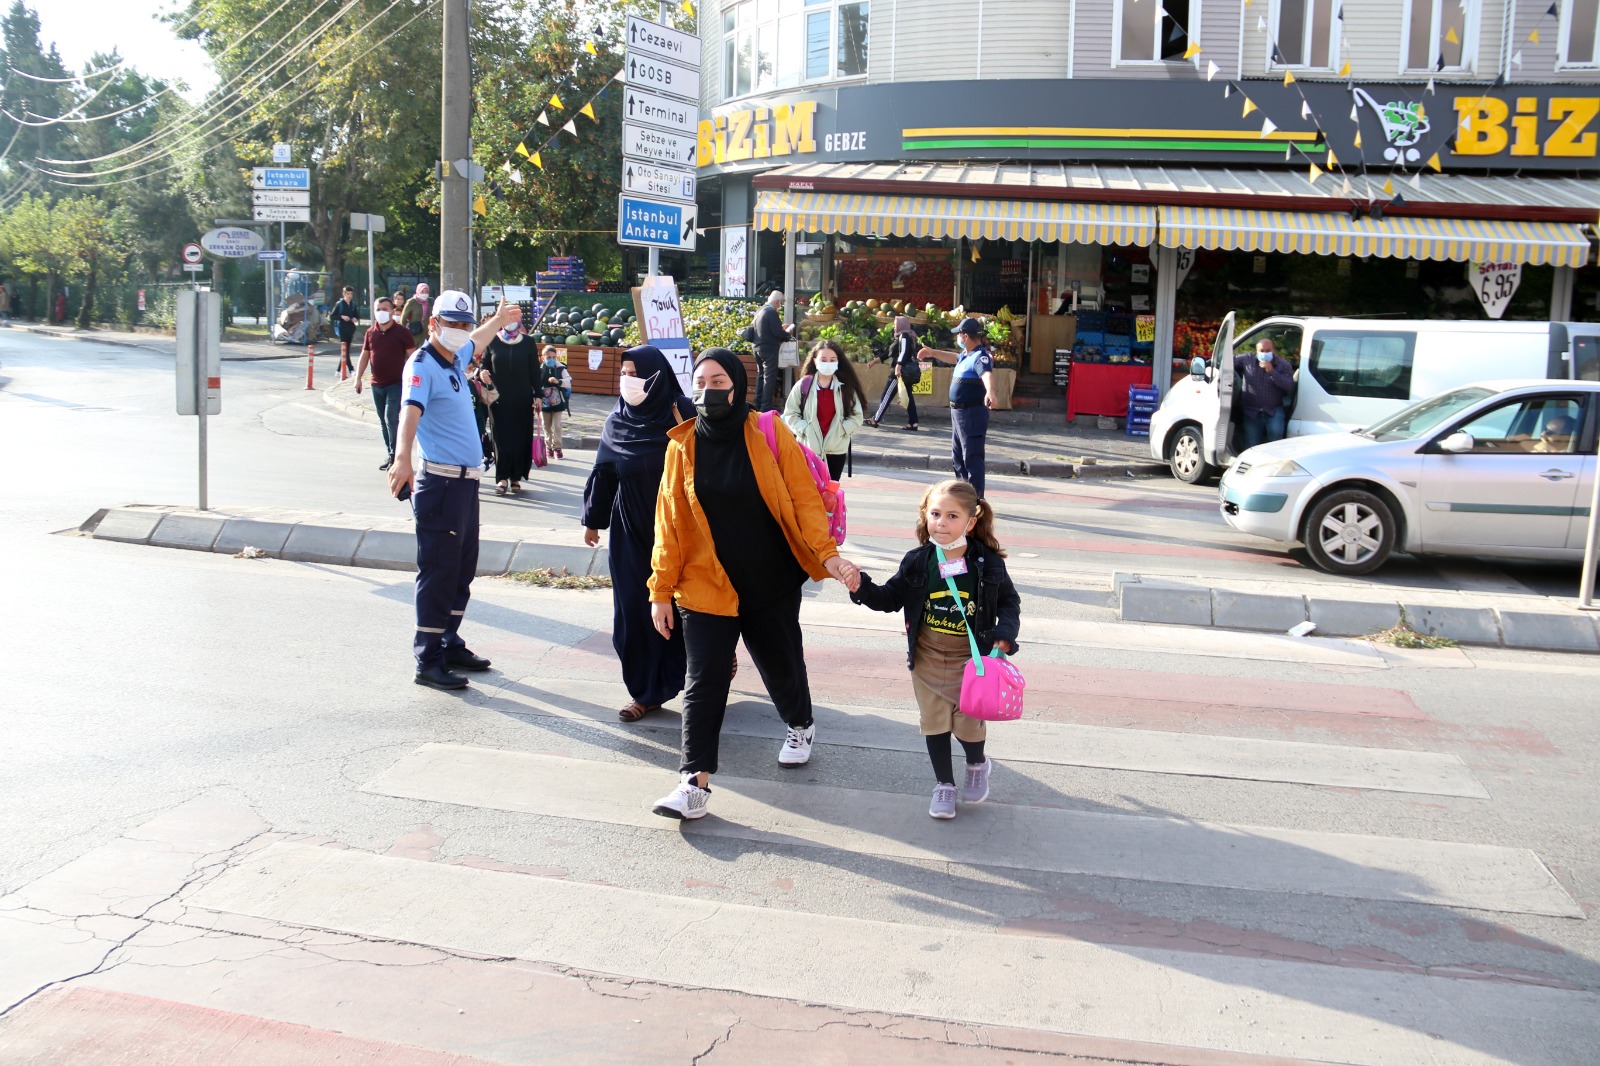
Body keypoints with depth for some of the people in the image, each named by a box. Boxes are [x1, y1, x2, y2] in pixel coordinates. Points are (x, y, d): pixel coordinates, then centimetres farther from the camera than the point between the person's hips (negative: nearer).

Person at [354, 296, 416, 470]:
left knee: (391, 417, -14)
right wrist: (358, 378, 6)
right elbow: (364, 356, 13)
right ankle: (390, 454, 20)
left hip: (396, 383, -5)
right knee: (383, 421, 11)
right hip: (377, 384, 5)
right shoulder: (371, 333, 8)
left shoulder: (402, 333, -6)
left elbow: (412, 356, -5)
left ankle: (395, 455, -8)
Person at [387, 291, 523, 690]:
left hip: (467, 481, 9)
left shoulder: (456, 359, 14)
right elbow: (410, 411, -31)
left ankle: (451, 646, 27)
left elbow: (477, 340, 39)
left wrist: (499, 319, 56)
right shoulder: (422, 365, -12)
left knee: (463, 569, 16)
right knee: (438, 571, -6)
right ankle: (428, 661, 0)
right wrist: (402, 458, -47)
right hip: (441, 482, -9)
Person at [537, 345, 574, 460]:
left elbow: (568, 382, -16)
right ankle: (549, 447, 21)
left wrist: (558, 381, -33)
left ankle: (557, 448, 5)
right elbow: (536, 386, -3)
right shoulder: (540, 370, -4)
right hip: (545, 403, 1)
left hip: (557, 403, -1)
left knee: (557, 426, -3)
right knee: (547, 427, 11)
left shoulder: (561, 369, -5)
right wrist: (536, 399, -9)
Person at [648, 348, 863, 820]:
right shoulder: (683, 446, -2)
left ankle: (800, 725, 46)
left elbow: (804, 498, -9)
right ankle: (695, 782, -2)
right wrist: (661, 590, 0)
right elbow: (669, 522, 1)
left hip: (771, 583, 0)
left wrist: (828, 554, -22)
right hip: (705, 585, 1)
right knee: (704, 682, -4)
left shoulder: (770, 434, -7)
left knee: (781, 664, 16)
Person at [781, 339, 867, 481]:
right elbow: (790, 414, 0)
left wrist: (839, 431, -12)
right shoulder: (803, 385, -5)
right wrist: (805, 430, -12)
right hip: (808, 449, -1)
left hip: (836, 450, 1)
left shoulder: (846, 387, -2)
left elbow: (856, 416, 1)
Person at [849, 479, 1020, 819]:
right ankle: (943, 784, 32)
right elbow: (890, 599, 1)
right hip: (927, 660, 2)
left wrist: (1004, 635, -14)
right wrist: (861, 586, -17)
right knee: (934, 723, 12)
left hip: (970, 660, -2)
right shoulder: (917, 562, -9)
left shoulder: (988, 564, -12)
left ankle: (978, 765, 41)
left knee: (969, 723, 7)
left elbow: (1009, 602, 1)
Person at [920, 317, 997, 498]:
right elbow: (954, 357, 35)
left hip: (972, 414, -11)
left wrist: (990, 392, -59)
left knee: (972, 458, -8)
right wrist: (932, 353, 44)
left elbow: (987, 375, -39)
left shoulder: (980, 356, -19)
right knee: (958, 457, 19)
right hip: (959, 412, 11)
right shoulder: (966, 354, 11)